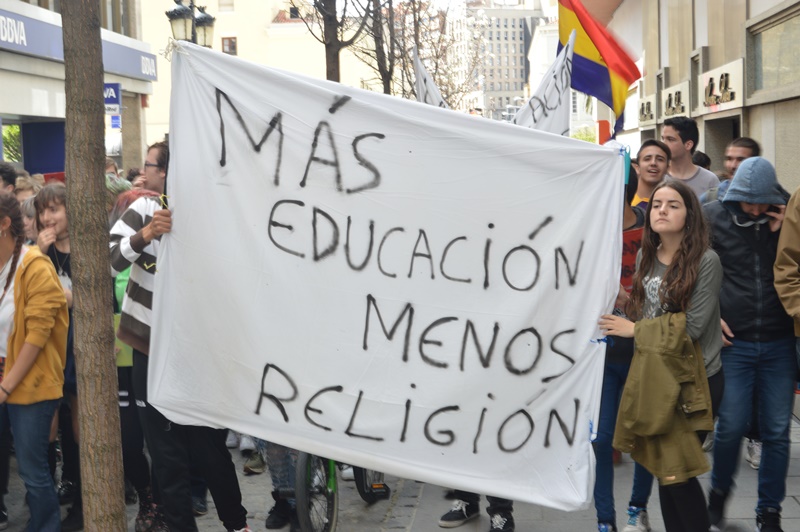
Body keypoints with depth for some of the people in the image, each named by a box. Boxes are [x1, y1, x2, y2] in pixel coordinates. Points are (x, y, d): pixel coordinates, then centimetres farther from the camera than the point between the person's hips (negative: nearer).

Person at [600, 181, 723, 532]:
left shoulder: (706, 261, -12)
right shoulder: (645, 256, 6)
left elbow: (692, 326, -15)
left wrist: (634, 329, -9)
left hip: (694, 379, -5)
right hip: (654, 376, 6)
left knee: (676, 470, -5)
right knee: (662, 468, 10)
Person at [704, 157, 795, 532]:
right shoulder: (714, 216, -1)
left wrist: (781, 234, -10)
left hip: (779, 342, 2)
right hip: (733, 342, -2)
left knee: (777, 431, 5)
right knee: (731, 426, 0)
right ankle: (719, 490, 28)